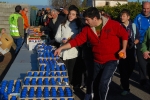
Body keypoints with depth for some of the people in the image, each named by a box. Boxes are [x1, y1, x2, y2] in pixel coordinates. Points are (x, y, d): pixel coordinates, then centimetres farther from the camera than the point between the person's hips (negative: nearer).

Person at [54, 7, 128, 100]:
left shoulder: (112, 24, -14)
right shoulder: (87, 29, -4)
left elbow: (124, 35, -3)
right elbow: (77, 40, -6)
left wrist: (124, 49, -13)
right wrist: (61, 48, -10)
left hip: (111, 60, -5)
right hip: (97, 61, 5)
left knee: (103, 83, -18)